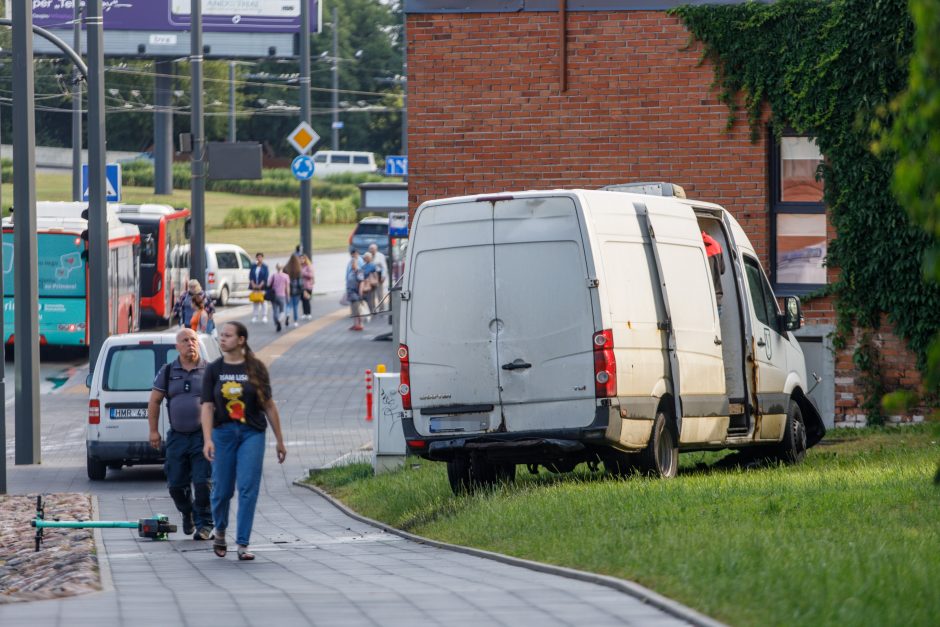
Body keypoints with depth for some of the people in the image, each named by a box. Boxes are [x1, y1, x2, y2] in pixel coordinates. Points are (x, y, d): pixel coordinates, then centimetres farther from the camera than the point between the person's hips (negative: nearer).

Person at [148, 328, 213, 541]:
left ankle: (204, 524, 1)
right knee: (176, 484, 5)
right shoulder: (168, 372, 8)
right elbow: (154, 401, 12)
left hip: (203, 436, -3)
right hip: (177, 436, 3)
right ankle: (187, 514, 31)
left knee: (203, 483, -9)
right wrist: (153, 430, 6)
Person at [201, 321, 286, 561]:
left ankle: (242, 544, -5)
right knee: (222, 489, 5)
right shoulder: (214, 370, 3)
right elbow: (207, 406, -3)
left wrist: (279, 441, 7)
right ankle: (219, 531, 32)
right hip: (223, 432, 1)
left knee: (248, 488, -9)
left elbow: (268, 406, 5)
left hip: (252, 433, -1)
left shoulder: (256, 368, 1)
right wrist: (207, 439, -17)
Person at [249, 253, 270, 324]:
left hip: (262, 286, -3)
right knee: (255, 301, 4)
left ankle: (264, 317, 1)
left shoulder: (265, 267, -1)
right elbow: (251, 276, 6)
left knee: (263, 301, -3)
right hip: (254, 287, 3)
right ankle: (254, 317, 8)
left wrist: (261, 285, -14)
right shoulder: (253, 266, 8)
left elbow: (265, 277, -6)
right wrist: (253, 284, -8)